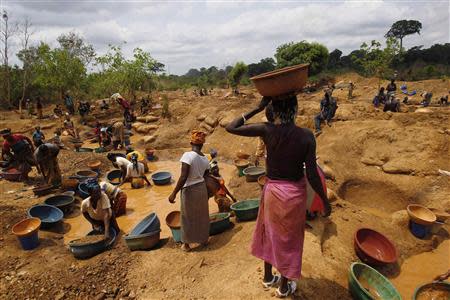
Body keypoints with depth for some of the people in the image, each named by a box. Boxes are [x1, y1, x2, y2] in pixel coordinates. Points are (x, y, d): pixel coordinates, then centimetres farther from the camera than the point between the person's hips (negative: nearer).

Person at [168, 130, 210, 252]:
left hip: (189, 190, -5)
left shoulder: (188, 155, -21)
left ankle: (186, 244, 28)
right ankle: (204, 239, 38)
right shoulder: (205, 159, -2)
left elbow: (183, 177, -26)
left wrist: (174, 193, -20)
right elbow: (204, 175, 9)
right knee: (202, 215, 21)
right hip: (202, 188, 6)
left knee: (188, 217, 12)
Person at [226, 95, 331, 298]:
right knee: (289, 239, 19)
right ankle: (284, 287, 40)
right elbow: (312, 176, -15)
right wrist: (325, 201, 0)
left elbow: (231, 127, -9)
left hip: (272, 190, 1)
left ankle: (268, 277, 46)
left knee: (270, 234, 25)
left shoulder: (266, 130, -16)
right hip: (295, 193, -1)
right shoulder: (306, 136, -17)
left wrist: (257, 109, -7)